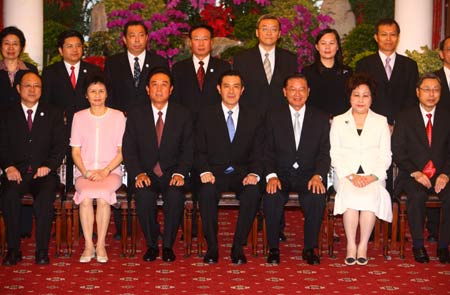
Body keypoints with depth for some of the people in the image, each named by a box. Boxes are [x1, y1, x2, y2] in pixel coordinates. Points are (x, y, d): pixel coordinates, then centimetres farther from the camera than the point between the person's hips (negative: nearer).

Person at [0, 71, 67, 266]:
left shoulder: (53, 115, 13)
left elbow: (60, 145, 5)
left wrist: (48, 166, -11)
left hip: (43, 172, 0)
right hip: (17, 172, 1)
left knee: (45, 197, -32)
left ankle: (42, 250, -22)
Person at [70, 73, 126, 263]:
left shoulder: (118, 116, 7)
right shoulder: (79, 117, 12)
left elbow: (122, 151, 4)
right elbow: (75, 151, 9)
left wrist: (105, 171, -10)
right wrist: (86, 172, -8)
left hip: (110, 171, -1)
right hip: (84, 172, 1)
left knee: (103, 194, -33)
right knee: (86, 195, -31)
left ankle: (101, 244, -22)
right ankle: (88, 245, -23)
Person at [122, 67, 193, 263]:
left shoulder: (183, 115, 6)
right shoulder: (135, 115, 6)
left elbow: (187, 149, 2)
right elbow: (128, 149, 1)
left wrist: (180, 173, -15)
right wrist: (138, 173, -16)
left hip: (172, 173, 0)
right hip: (146, 173, 0)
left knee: (175, 195, -32)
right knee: (144, 195, -32)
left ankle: (168, 245, -14)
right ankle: (151, 245, -12)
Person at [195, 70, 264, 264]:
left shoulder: (253, 118, 11)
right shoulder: (206, 116, 8)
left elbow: (258, 153, 7)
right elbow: (199, 150, 4)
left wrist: (254, 174, -13)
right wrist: (205, 171, -15)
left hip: (242, 173, 1)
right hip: (214, 172, -1)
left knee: (253, 192, -32)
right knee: (207, 191, -34)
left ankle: (238, 246, -21)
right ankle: (212, 247, -21)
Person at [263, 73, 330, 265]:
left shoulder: (321, 119, 10)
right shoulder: (274, 116, 10)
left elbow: (324, 153, 3)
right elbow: (268, 151, 3)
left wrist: (318, 176, -16)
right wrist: (271, 175, -15)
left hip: (308, 175, 0)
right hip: (281, 174, 0)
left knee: (317, 197, -31)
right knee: (272, 196, -31)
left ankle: (310, 249, -13)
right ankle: (273, 248, -13)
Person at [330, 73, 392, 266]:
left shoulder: (381, 122, 16)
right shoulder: (338, 121, 15)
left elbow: (385, 156, 8)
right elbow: (335, 156, 6)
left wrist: (373, 177, -10)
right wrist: (351, 176, -10)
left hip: (373, 176, 0)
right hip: (345, 175, 0)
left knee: (371, 195, -33)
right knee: (351, 194, -34)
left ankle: (363, 245, -24)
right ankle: (351, 245, -25)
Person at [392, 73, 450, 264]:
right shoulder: (405, 118, 7)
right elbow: (397, 151, 0)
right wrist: (415, 173, -13)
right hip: (413, 175, -1)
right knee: (417, 196, -33)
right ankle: (418, 245, -19)